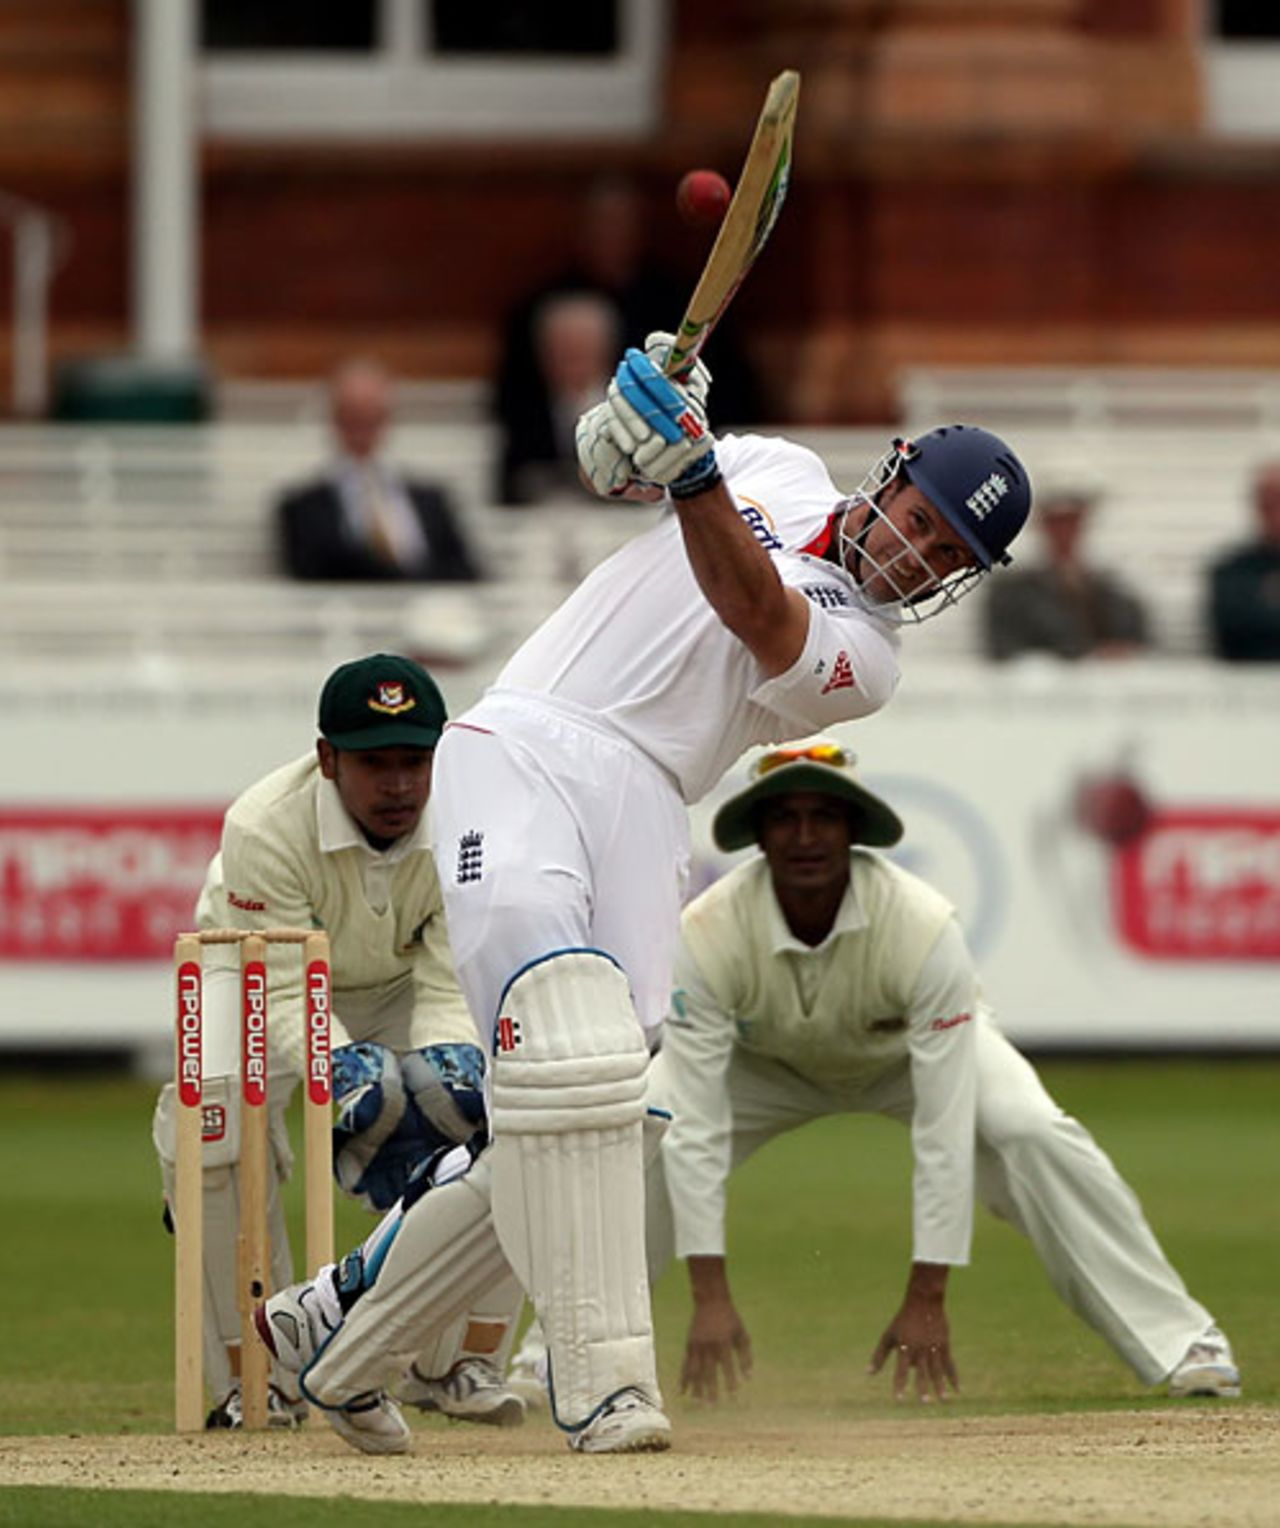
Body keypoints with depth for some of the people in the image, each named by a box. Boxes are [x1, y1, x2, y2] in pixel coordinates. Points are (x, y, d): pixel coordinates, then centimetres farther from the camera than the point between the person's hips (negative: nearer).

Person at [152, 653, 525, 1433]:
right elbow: (286, 997, -36)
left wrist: (448, 1072, -43)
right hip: (261, 977, -3)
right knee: (211, 1127, -30)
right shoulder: (264, 828, -35)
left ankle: (458, 1363, -3)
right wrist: (351, 1079, -52)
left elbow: (451, 988, -22)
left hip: (401, 988, 3)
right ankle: (259, 1378, -16)